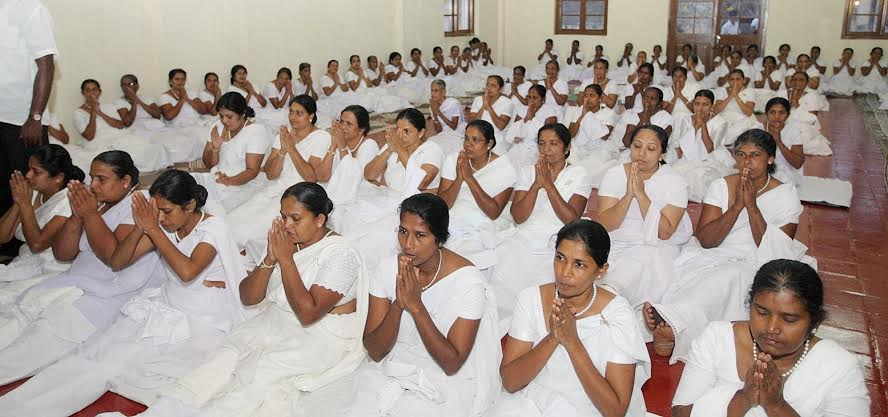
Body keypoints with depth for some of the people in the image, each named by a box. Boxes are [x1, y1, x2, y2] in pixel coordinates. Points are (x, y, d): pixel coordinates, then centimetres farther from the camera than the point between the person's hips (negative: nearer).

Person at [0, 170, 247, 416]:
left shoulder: (213, 227, -11)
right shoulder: (163, 226, 6)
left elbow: (187, 271, -27)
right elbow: (117, 262, 6)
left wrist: (153, 229, -20)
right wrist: (141, 227, -11)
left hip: (204, 320, -6)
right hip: (165, 308, 6)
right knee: (99, 354, -16)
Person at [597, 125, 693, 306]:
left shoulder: (674, 182, -2)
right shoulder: (614, 175, 3)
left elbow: (664, 233, -12)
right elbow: (605, 225, -7)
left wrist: (641, 195, -19)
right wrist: (629, 195, -21)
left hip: (654, 248, -2)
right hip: (614, 245, 2)